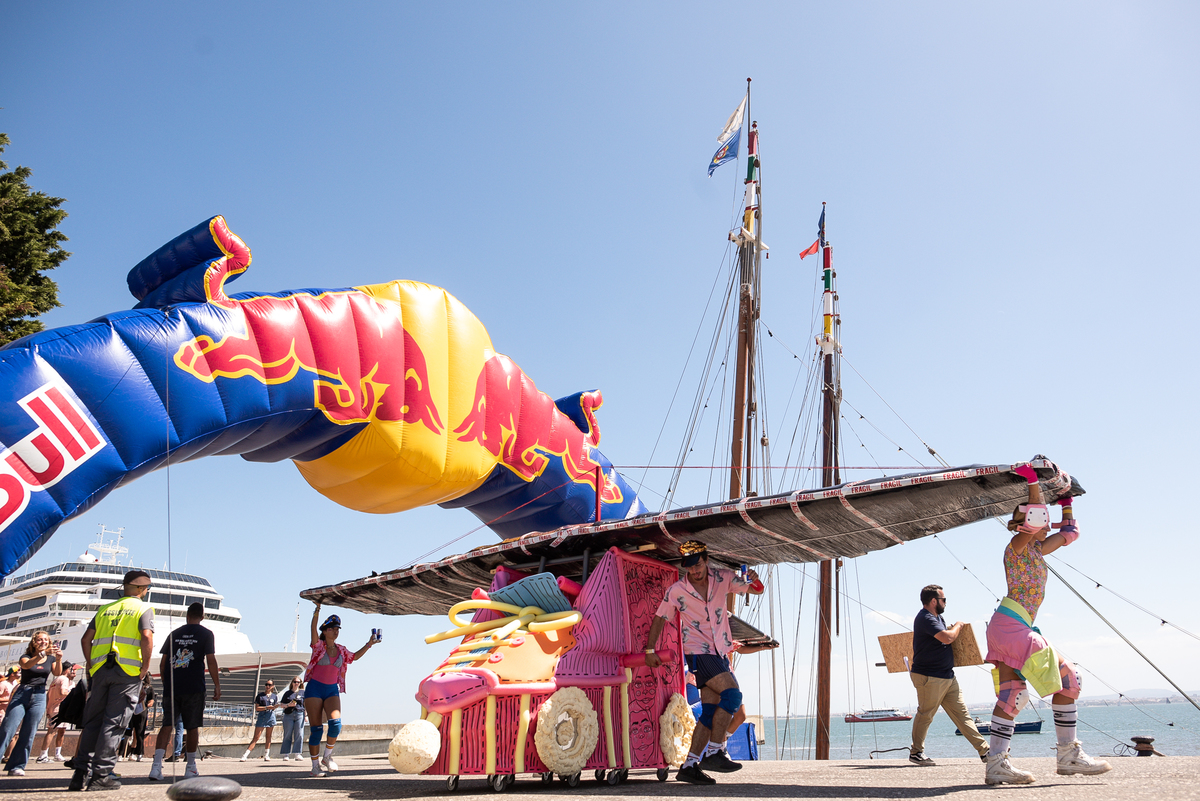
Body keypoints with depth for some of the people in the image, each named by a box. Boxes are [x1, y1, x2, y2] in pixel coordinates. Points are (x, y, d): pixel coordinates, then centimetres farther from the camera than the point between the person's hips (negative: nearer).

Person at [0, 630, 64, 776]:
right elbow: (26, 665, -15)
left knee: (28, 734, -3)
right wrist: (42, 654, -31)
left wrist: (59, 659, -22)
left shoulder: (50, 659, 14)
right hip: (21, 694, -1)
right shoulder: (26, 657, 10)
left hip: (39, 697, 1)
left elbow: (57, 673, -3)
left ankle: (16, 766, 1)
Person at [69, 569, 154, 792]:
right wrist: (145, 667, -6)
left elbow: (86, 639, 12)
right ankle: (101, 774, -4)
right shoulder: (143, 608, 2)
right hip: (128, 671, -4)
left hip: (101, 668, 4)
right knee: (114, 722, -2)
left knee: (92, 721, 10)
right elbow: (146, 637, -14)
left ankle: (81, 773, 8)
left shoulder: (105, 609, 18)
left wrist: (92, 664, 16)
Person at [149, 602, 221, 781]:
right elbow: (211, 660, -5)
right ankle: (190, 767, 12)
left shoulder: (174, 634, 13)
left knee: (167, 725, 3)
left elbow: (162, 662, 12)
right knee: (192, 727, 6)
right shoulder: (205, 634, 2)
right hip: (193, 688, -3)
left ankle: (157, 766, -11)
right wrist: (217, 686, -2)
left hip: (171, 687, 3)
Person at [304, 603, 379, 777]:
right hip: (314, 688, -3)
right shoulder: (318, 645, -3)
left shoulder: (341, 650, 11)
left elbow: (356, 656, 29)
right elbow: (313, 630, -22)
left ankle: (327, 756, 0)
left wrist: (369, 644, 19)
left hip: (332, 690, 3)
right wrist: (316, 612, -37)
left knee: (335, 722, -19)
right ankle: (315, 765, 5)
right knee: (316, 728, -5)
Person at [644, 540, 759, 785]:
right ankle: (714, 753, -16)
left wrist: (752, 579, -22)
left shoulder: (722, 577, -1)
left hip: (720, 652, 5)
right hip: (698, 652, -5)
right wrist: (649, 650, 4)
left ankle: (689, 766, 9)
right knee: (732, 694, -22)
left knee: (711, 711, 3)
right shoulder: (677, 591, -7)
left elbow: (752, 589, 2)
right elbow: (660, 618, 4)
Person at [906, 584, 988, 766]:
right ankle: (915, 752, 11)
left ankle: (984, 751, 8)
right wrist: (958, 625, -8)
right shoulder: (925, 618, -17)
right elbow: (948, 637, -27)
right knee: (925, 714, 0)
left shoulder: (937, 618, 17)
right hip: (929, 677, -9)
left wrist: (956, 628, 15)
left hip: (948, 676, 10)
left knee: (961, 713, 8)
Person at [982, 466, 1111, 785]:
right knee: (1066, 679, -3)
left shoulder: (1037, 550, 20)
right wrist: (1032, 480, -13)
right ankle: (1068, 755, 3)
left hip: (1006, 627, 9)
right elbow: (1034, 518, -18)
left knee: (1010, 693, 3)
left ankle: (997, 764, 1)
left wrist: (1066, 503, 35)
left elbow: (1069, 533, 30)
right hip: (1012, 624, -9)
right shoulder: (1017, 545, -5)